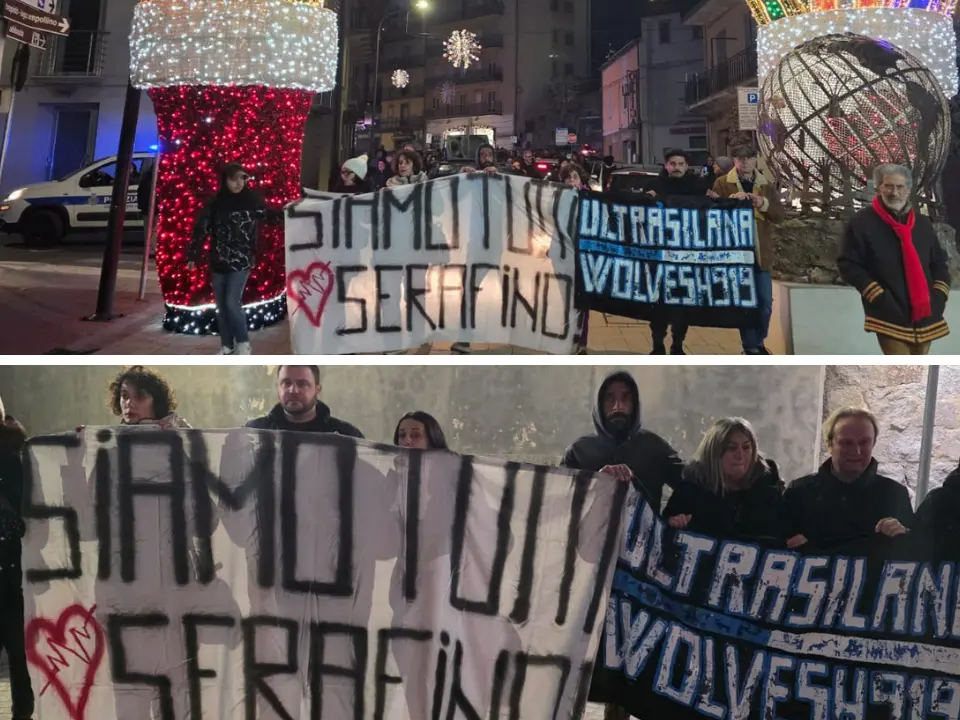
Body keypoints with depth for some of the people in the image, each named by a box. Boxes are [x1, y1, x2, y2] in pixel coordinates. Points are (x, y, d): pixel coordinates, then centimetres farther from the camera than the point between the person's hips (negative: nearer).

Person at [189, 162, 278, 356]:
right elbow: (202, 229, 2)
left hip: (241, 261, -3)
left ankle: (243, 343, 6)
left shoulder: (252, 200, -4)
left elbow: (268, 216, 9)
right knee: (221, 306, 8)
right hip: (218, 261, 3)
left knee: (232, 303, -11)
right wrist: (194, 256, 1)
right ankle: (227, 346, 20)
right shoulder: (215, 203, 0)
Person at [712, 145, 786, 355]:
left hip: (761, 253, 3)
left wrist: (763, 203, -16)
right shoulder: (722, 183, 1)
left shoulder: (767, 186, 10)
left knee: (766, 303, 9)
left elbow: (780, 216, 1)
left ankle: (758, 341, 26)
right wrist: (731, 200, -24)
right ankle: (750, 346, 11)